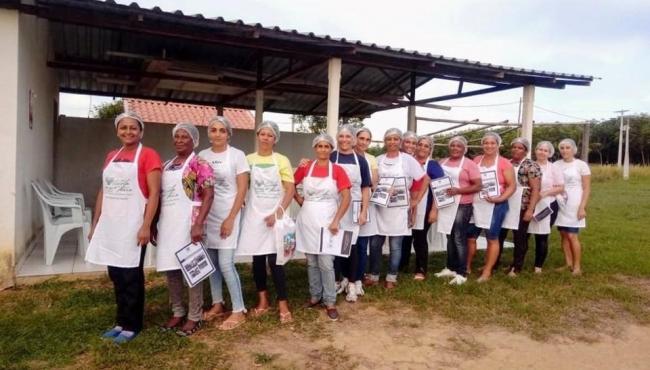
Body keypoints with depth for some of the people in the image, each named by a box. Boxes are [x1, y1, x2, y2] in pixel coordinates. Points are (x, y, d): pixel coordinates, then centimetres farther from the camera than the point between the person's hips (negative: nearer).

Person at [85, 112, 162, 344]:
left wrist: (146, 226, -18)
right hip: (109, 224, 6)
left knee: (131, 276, 2)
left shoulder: (148, 155, -5)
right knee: (115, 274, 12)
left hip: (133, 224, -6)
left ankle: (131, 325, 14)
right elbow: (103, 191, 17)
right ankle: (121, 321, 25)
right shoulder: (111, 157, 15)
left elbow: (154, 193, -11)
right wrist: (95, 224, 14)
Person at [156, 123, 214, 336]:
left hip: (188, 222, -7)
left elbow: (208, 195, -13)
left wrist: (198, 224, -21)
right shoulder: (166, 166, 15)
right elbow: (159, 197, 18)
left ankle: (194, 317, 10)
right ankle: (177, 312, 26)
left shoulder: (199, 164, -6)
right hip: (167, 222, 7)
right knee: (170, 268, 11)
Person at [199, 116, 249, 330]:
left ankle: (239, 311, 4)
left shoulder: (237, 155, -5)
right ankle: (217, 305, 26)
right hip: (207, 216, 5)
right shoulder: (202, 156, 7)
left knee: (225, 264, -8)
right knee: (211, 262, 9)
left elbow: (242, 190, -8)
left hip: (228, 216, -4)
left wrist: (230, 219, -13)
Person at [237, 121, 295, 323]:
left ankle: (282, 304, 6)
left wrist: (278, 213, -13)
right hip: (254, 216, 3)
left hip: (275, 215, -2)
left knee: (274, 259, -5)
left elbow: (290, 190, -5)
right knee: (258, 259, 8)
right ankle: (263, 300, 23)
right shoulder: (248, 160, 5)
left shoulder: (282, 160, -1)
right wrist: (241, 208, -4)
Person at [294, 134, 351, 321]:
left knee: (326, 262, -3)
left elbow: (347, 198, -8)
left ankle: (330, 301, 9)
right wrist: (299, 199, 5)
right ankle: (315, 295, 26)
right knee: (311, 262, 11)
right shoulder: (305, 167, 2)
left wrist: (336, 221, -14)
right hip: (308, 220, 3)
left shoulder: (337, 170, -4)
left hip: (327, 220, -3)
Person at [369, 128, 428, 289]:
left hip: (399, 208, -2)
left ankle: (391, 278, 18)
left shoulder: (408, 159, -3)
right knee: (375, 244, 5)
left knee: (395, 245, 5)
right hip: (380, 207, 2)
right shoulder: (378, 160, 5)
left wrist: (416, 200, -1)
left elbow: (425, 179, 1)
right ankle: (374, 275, 21)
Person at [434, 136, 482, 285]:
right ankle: (450, 268, 24)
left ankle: (462, 274, 2)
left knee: (459, 239, -5)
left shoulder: (469, 164, -7)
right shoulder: (443, 162, 10)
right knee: (450, 238, 14)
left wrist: (458, 190, -22)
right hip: (446, 204, 6)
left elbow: (478, 186, -12)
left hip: (462, 206, -6)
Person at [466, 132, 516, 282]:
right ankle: (467, 266, 24)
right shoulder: (476, 161, 8)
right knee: (470, 236, 8)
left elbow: (512, 186, -5)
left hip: (495, 206, -4)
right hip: (476, 205, 4)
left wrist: (500, 198, -18)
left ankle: (487, 271, 13)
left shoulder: (504, 163, -4)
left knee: (492, 238, 4)